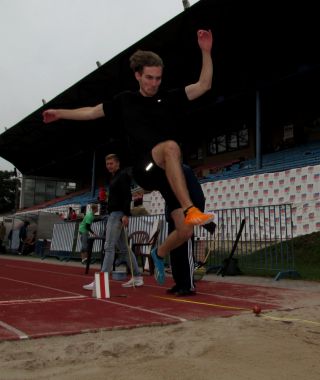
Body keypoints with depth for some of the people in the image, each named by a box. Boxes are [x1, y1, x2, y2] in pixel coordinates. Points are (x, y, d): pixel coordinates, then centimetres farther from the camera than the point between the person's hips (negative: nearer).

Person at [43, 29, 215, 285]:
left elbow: (204, 85, 6)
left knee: (185, 230, -3)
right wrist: (61, 113, 26)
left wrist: (206, 52, -4)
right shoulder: (125, 100, 13)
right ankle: (190, 209, -46)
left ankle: (160, 254, 30)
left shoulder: (169, 99, 13)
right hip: (144, 169, -3)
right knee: (171, 146, -38)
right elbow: (94, 111, 25)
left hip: (171, 173, 3)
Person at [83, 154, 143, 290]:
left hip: (118, 214, -10)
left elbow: (128, 196, -17)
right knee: (123, 248, 11)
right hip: (113, 214, 10)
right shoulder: (114, 178, 22)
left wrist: (126, 215, -26)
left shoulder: (123, 176, -6)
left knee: (109, 247, -13)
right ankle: (137, 277, 16)